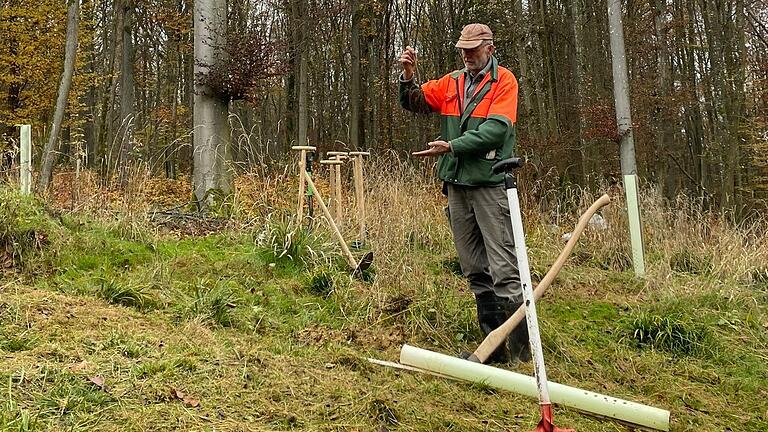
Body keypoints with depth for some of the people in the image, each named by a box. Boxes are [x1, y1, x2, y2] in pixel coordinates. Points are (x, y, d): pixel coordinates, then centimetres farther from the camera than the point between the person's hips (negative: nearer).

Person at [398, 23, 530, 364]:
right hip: (456, 183, 6)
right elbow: (414, 103, 12)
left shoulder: (503, 81, -1)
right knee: (475, 270, 9)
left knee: (503, 269, -9)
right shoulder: (451, 83, 16)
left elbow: (495, 130, -13)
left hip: (490, 184, -6)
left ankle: (521, 349, -4)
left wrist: (452, 146, -19)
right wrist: (408, 77, -6)